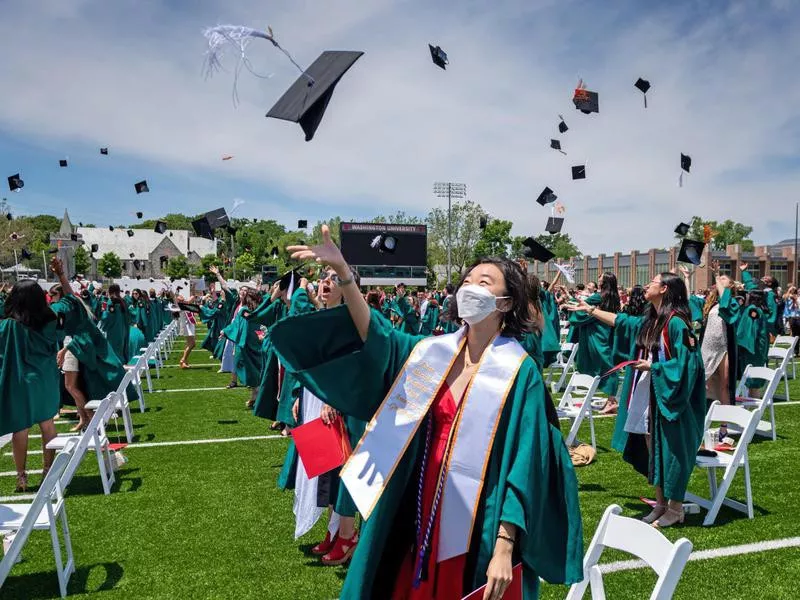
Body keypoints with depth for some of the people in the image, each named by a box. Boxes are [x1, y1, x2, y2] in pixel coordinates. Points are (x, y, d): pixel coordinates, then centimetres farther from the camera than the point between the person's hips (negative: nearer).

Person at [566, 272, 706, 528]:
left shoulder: (676, 323, -16)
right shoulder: (650, 321, 9)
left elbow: (684, 363, -19)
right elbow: (620, 321, 24)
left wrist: (652, 366, -16)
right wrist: (590, 310, 29)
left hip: (668, 397, -8)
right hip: (647, 396, 8)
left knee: (669, 449, 2)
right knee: (652, 449, 13)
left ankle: (675, 508, 16)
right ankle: (661, 503, 25)